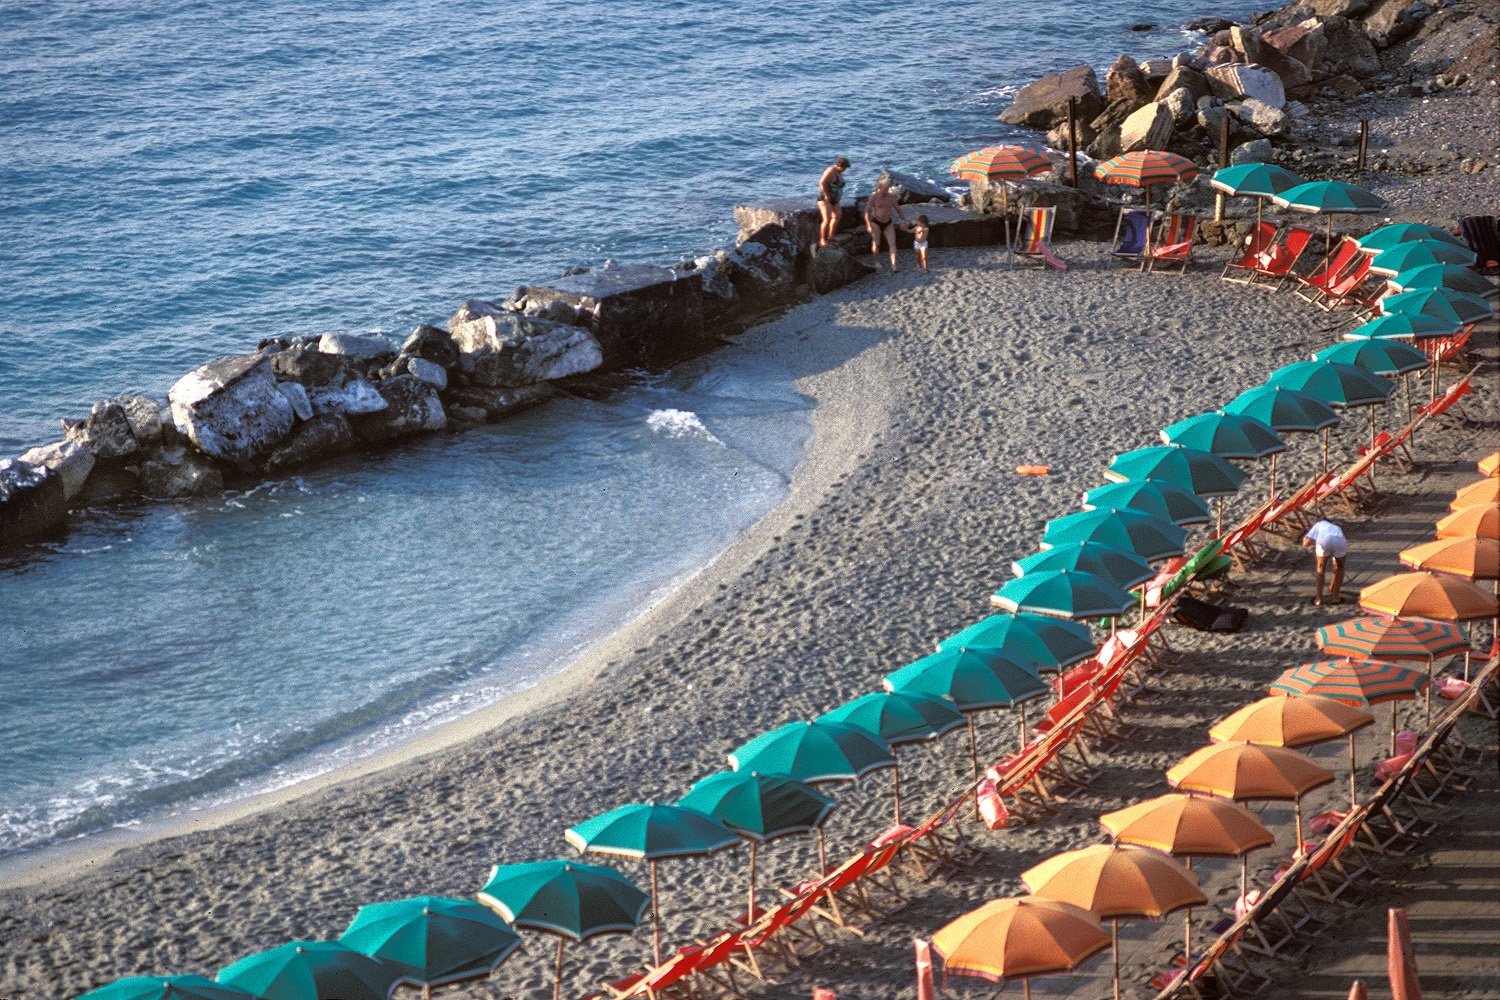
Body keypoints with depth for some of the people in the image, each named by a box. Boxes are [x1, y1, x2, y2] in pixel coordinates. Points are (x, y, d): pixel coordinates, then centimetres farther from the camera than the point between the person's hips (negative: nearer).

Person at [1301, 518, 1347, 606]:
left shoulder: (1318, 525, 39)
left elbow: (1306, 543, 16)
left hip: (1324, 540, -2)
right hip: (1340, 541, 2)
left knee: (1321, 568, 23)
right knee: (1340, 567, 29)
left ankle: (1319, 598, 23)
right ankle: (1335, 597, 27)